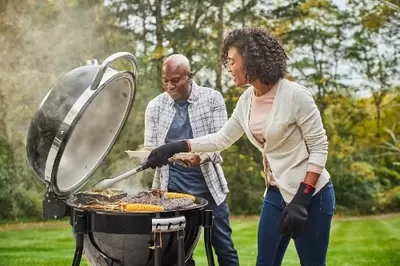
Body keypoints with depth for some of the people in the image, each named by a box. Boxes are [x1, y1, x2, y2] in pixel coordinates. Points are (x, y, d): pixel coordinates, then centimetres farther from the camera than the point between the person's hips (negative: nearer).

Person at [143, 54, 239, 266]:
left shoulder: (212, 98, -1)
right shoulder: (155, 106, 4)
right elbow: (150, 148, 9)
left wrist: (203, 156, -27)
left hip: (208, 184, -1)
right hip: (172, 187, 2)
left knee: (223, 246, 4)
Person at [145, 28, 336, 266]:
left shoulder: (295, 96, -18)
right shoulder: (247, 100, 3)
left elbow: (319, 148, -15)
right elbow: (222, 139, 13)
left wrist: (301, 199, -20)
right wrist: (175, 148, 4)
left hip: (311, 196, -7)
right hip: (276, 193, 7)